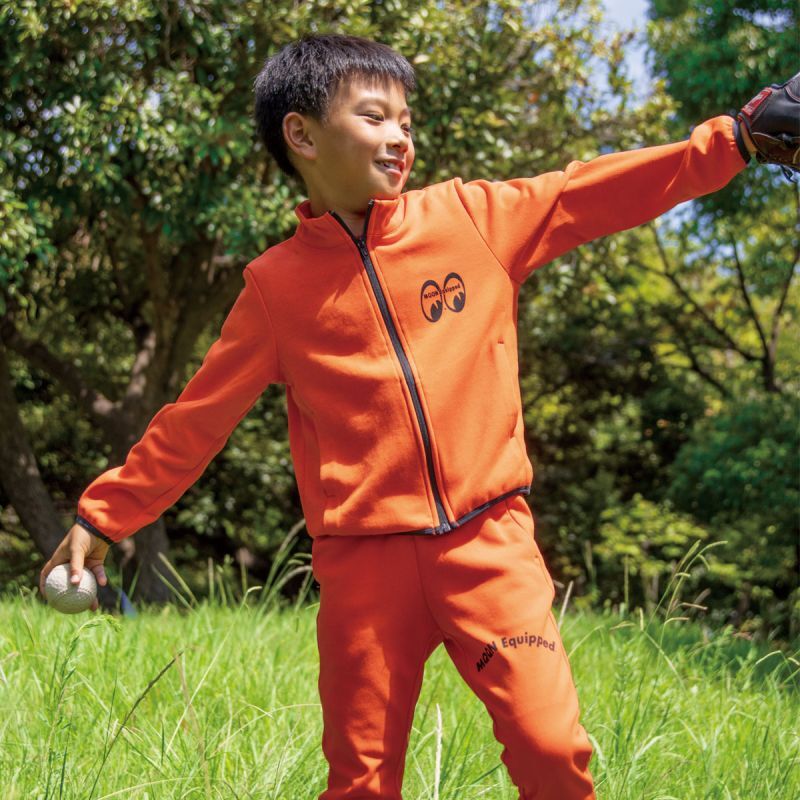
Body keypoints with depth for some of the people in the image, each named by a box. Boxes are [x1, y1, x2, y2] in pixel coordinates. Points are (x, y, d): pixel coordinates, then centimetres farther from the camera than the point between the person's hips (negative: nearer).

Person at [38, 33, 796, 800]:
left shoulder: (473, 218, 5)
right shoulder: (276, 284, 3)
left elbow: (598, 191, 5)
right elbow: (197, 418, 10)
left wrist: (737, 138, -1)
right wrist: (104, 514, 9)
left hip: (489, 541, 0)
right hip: (362, 561, 0)